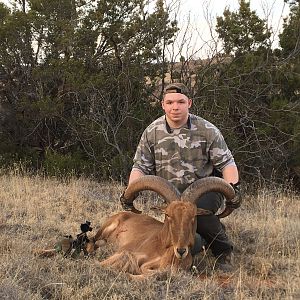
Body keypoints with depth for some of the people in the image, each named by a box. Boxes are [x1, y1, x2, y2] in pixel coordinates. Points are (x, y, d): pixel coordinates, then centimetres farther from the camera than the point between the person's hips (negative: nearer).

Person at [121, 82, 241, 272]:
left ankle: (224, 251, -9)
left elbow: (226, 163, -4)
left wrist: (233, 187, -22)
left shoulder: (207, 131, -8)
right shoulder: (152, 133, -2)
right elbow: (141, 167, 1)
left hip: (206, 190, -3)